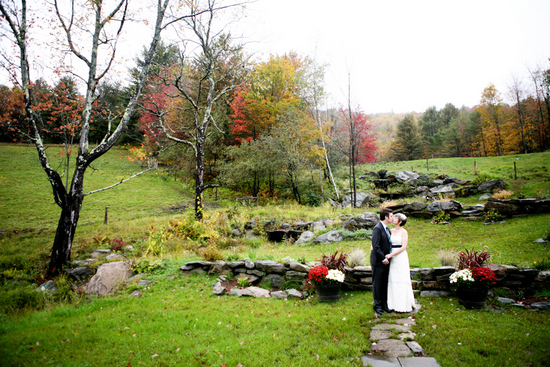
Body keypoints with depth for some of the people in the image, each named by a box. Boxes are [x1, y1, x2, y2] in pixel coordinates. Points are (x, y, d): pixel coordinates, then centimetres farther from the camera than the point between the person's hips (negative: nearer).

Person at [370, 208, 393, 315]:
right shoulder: (377, 228, -17)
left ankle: (384, 304, 26)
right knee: (377, 284, 3)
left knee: (385, 283, 15)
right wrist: (383, 258, -17)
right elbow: (375, 246, -21)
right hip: (378, 261, -8)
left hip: (386, 260, 8)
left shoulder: (387, 229, 12)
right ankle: (377, 305, 14)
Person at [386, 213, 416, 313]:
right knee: (392, 280, 7)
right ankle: (394, 303, 16)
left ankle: (403, 305, 7)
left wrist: (391, 254, -17)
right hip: (392, 258, 6)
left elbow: (403, 247, -12)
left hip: (401, 257, -6)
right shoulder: (391, 231, 11)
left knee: (401, 281, -1)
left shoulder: (404, 232, -6)